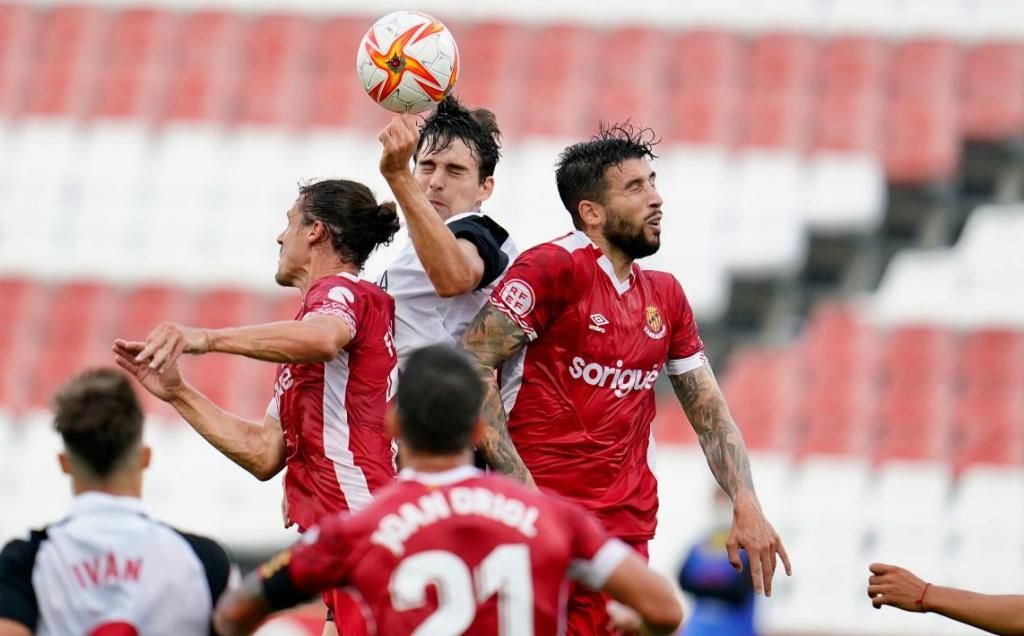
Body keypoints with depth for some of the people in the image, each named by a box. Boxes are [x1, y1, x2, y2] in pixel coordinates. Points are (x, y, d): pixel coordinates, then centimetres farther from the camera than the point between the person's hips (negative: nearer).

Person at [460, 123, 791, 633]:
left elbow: (710, 415, 17)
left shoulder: (665, 295, 15)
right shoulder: (552, 267, -7)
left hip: (629, 529, 6)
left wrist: (747, 507, 2)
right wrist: (517, 481, -17)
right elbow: (473, 365, -12)